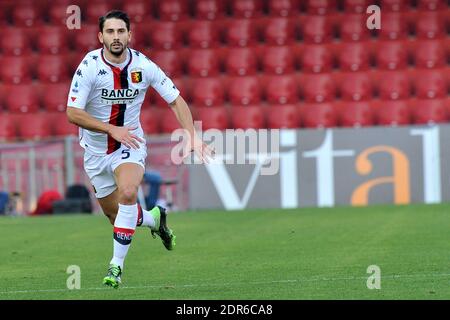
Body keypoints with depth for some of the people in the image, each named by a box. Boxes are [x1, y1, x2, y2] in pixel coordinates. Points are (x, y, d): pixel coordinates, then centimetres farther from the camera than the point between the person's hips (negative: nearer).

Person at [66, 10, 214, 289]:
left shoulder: (143, 66, -12)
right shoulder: (90, 66, -17)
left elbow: (176, 100, -2)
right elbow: (73, 112, -19)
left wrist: (192, 137, -14)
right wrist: (112, 129, -27)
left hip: (130, 143, -1)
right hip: (96, 150, 1)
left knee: (128, 192, -29)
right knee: (115, 214, 7)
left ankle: (117, 265, -20)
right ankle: (154, 218, 42)